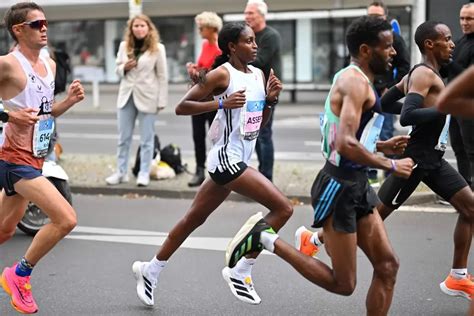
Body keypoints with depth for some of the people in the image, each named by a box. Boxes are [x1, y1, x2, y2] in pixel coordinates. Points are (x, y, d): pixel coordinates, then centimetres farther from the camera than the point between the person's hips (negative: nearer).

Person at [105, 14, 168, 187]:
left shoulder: (157, 48, -4)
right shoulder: (124, 46, 6)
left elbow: (162, 76, -3)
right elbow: (117, 70, 14)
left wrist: (162, 100, -7)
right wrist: (124, 68, -10)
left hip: (147, 97, -4)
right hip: (126, 95, 4)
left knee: (146, 139, 3)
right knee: (123, 137, 8)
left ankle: (144, 174, 9)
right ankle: (121, 172, 17)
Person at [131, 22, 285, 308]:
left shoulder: (258, 75, 11)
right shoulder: (222, 74, -12)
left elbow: (259, 122, 19)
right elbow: (181, 107, -12)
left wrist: (270, 100, 1)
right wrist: (222, 103, -23)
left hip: (237, 161, 9)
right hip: (227, 159, -9)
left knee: (195, 219, 16)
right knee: (283, 208, -13)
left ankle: (151, 271, 28)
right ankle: (240, 272, -4)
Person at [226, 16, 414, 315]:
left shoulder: (352, 79, 14)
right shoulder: (356, 82, -17)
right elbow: (346, 144, -29)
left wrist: (381, 145, 17)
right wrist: (391, 166, -19)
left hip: (356, 185, 10)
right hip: (340, 186, -10)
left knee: (388, 266, 8)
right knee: (343, 284, -2)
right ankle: (266, 237, 2)